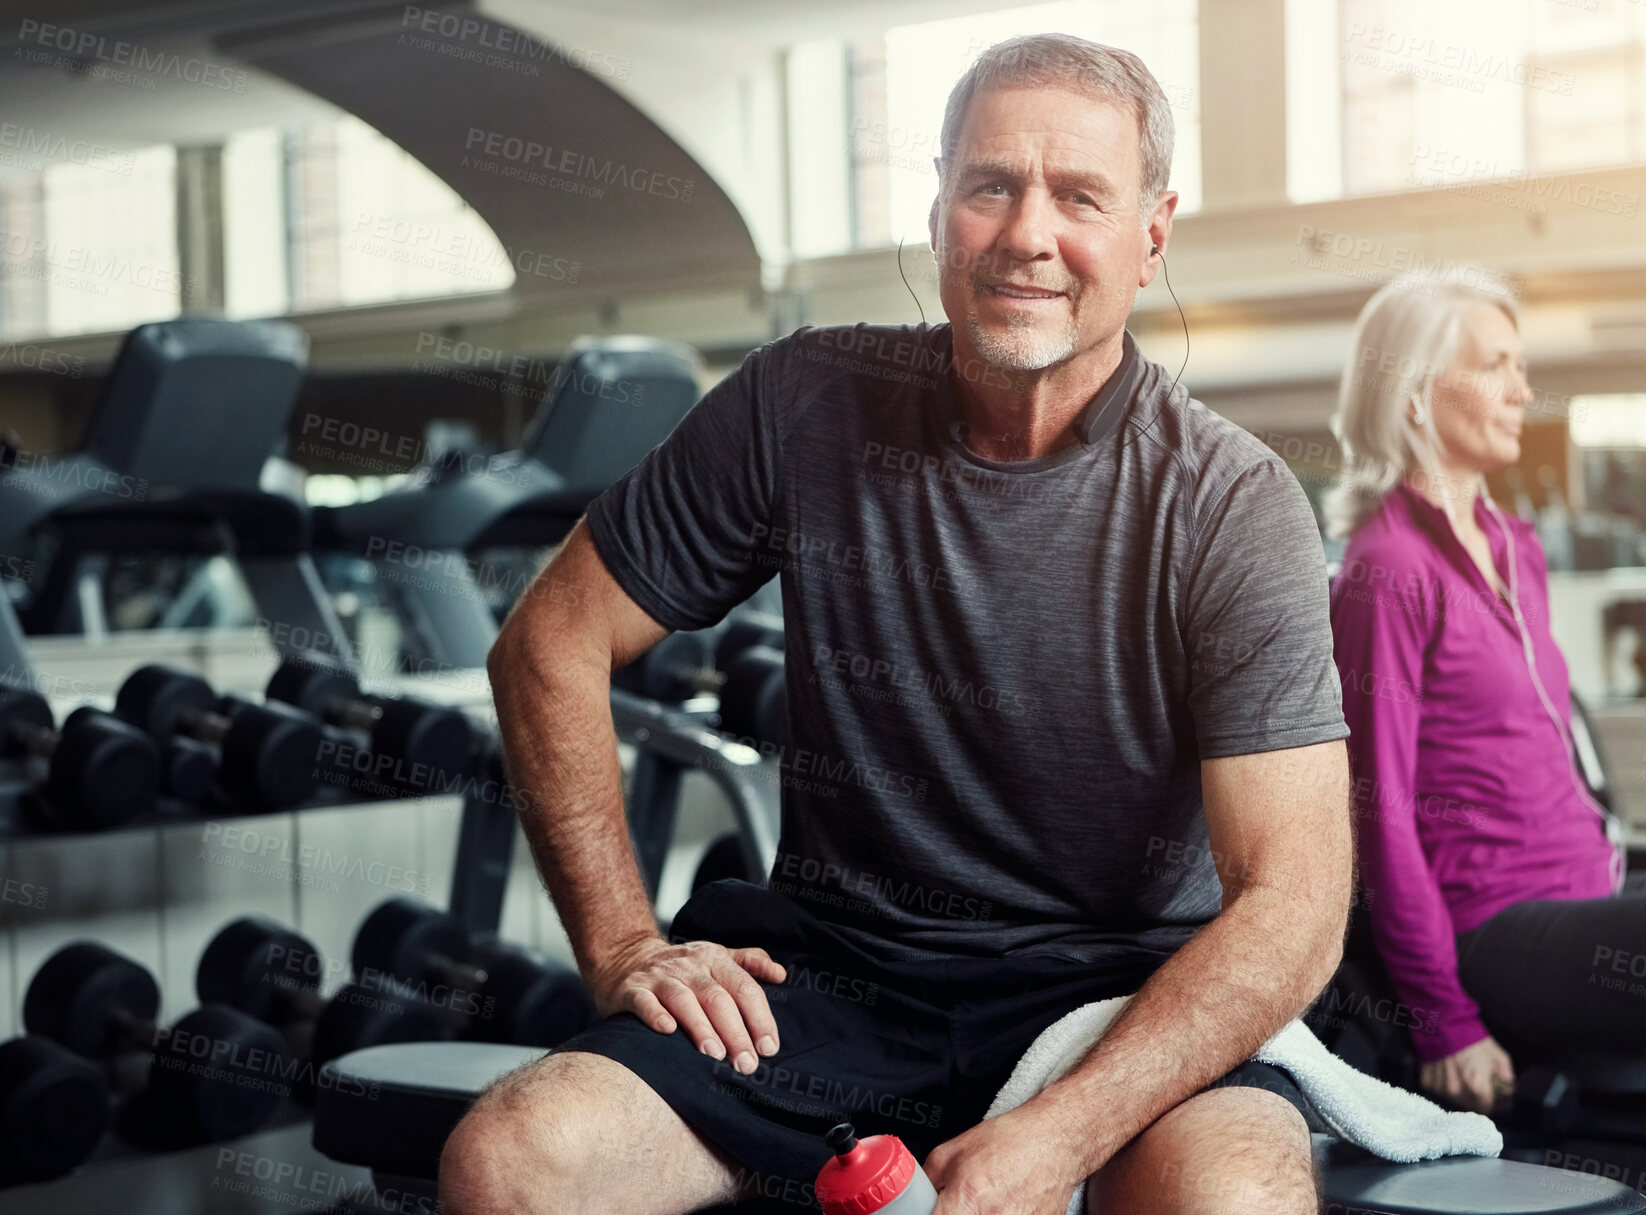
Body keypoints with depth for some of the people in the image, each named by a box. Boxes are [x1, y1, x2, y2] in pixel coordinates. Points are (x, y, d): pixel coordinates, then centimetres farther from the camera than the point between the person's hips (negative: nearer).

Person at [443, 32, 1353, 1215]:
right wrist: (625, 947, -3)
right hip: (834, 972, 2)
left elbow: (1292, 901, -15)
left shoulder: (1233, 507, -10)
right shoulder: (803, 406, -3)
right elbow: (553, 644, 6)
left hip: (1123, 990, -1)